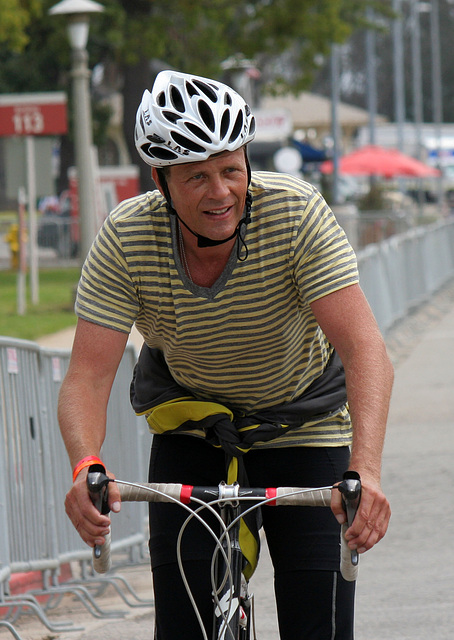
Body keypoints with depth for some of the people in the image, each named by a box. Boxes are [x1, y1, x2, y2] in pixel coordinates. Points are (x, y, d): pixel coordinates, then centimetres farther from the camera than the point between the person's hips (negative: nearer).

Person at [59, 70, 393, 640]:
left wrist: (365, 469, -50)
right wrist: (85, 467, -48)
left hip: (304, 428, -1)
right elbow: (87, 376, -26)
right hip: (190, 434, 1)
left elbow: (365, 350, -35)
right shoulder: (124, 241, -23)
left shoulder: (297, 213, -27)